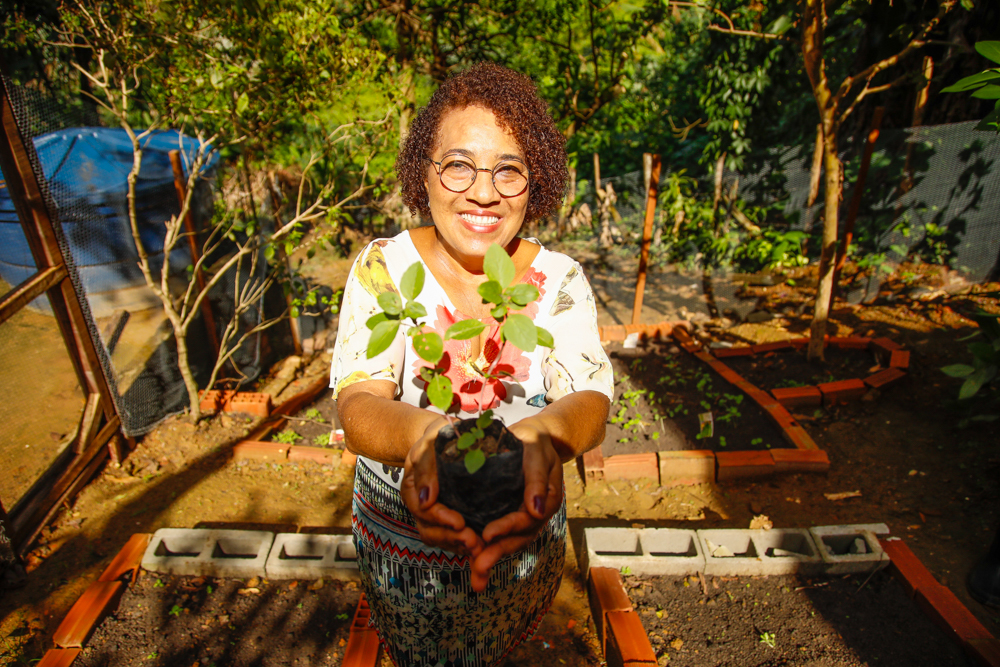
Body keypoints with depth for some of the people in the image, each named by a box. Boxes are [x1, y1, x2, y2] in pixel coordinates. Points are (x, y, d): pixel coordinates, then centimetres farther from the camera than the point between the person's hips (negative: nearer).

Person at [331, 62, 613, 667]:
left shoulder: (560, 280, -13)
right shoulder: (383, 268, -17)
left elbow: (590, 398, -25)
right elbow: (357, 405, -27)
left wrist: (545, 432, -49)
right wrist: (419, 433, -51)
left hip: (525, 538, 1)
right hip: (400, 539, -1)